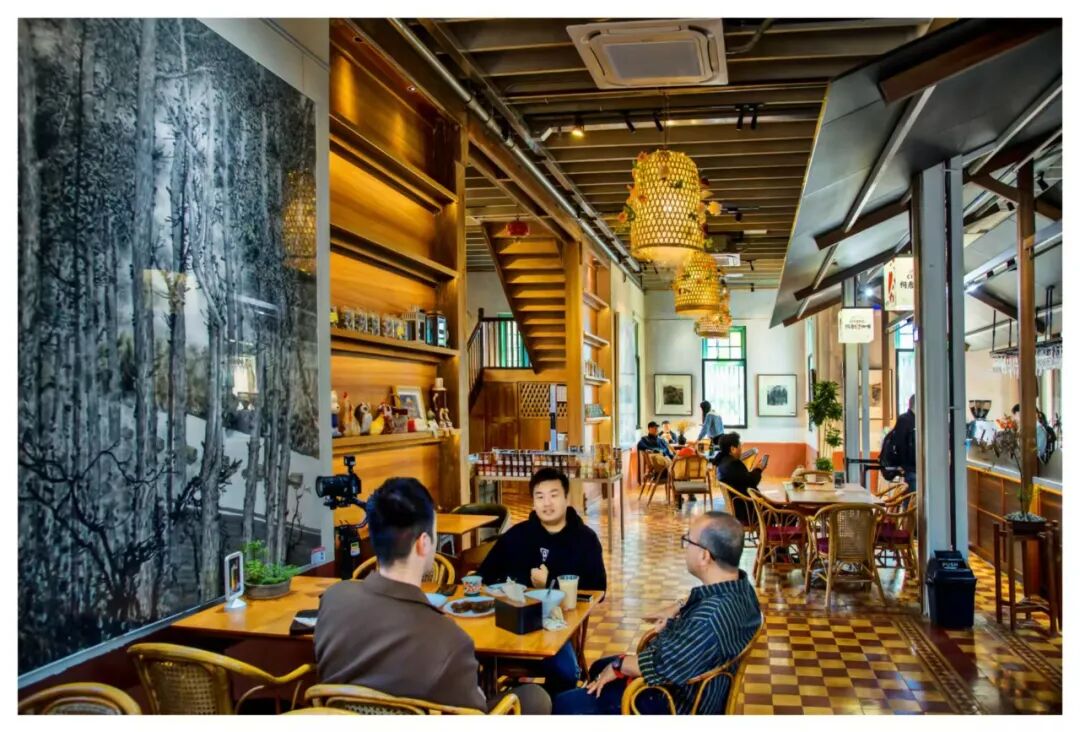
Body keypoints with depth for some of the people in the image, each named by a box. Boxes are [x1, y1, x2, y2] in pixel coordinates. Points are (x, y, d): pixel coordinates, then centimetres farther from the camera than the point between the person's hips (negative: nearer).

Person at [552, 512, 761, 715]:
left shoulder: (713, 616, -37)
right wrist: (680, 609, 4)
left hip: (675, 703, -10)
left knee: (564, 705, -7)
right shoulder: (737, 585, -7)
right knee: (599, 668, 28)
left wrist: (617, 666, -14)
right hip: (687, 684, 10)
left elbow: (664, 664, -29)